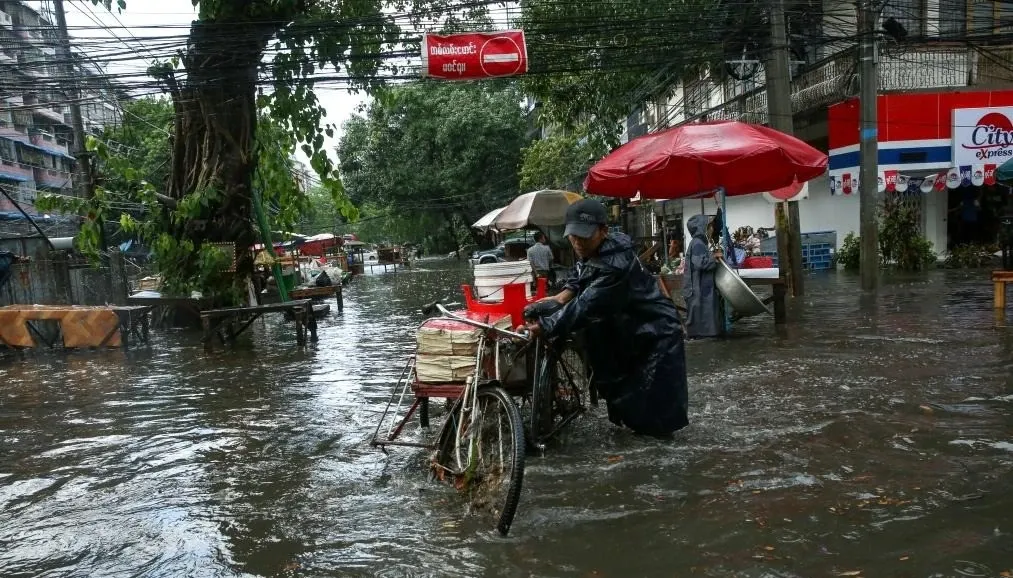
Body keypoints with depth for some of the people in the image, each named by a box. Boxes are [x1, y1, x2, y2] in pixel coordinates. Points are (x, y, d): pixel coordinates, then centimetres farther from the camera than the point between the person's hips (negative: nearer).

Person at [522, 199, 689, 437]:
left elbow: (586, 306, -39)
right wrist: (561, 298, -10)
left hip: (656, 333, -9)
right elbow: (581, 278, 10)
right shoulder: (592, 251, -6)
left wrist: (544, 326, -41)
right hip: (626, 329, 9)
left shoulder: (614, 264, -36)